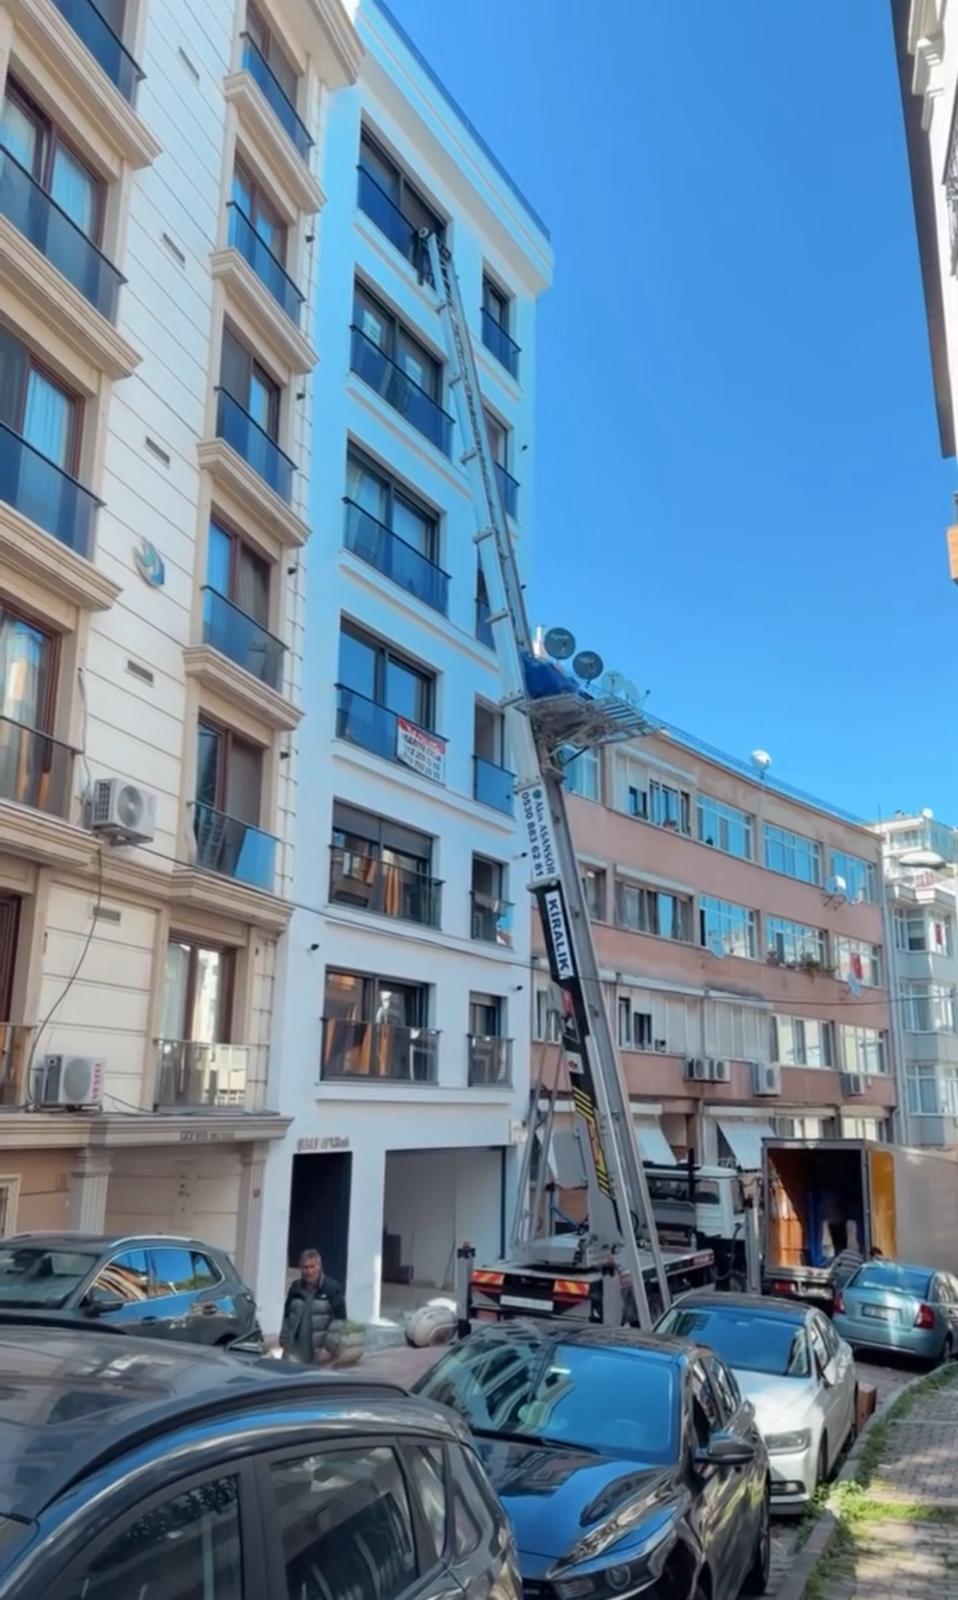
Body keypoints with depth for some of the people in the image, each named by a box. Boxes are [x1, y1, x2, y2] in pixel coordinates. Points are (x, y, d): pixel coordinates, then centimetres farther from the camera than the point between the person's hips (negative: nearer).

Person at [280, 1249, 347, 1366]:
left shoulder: (333, 1288, -5)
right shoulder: (295, 1288, 10)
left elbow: (338, 1321, -9)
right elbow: (287, 1318, 18)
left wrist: (329, 1347, -15)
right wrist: (283, 1343, 13)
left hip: (318, 1353, -4)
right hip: (295, 1351, 4)